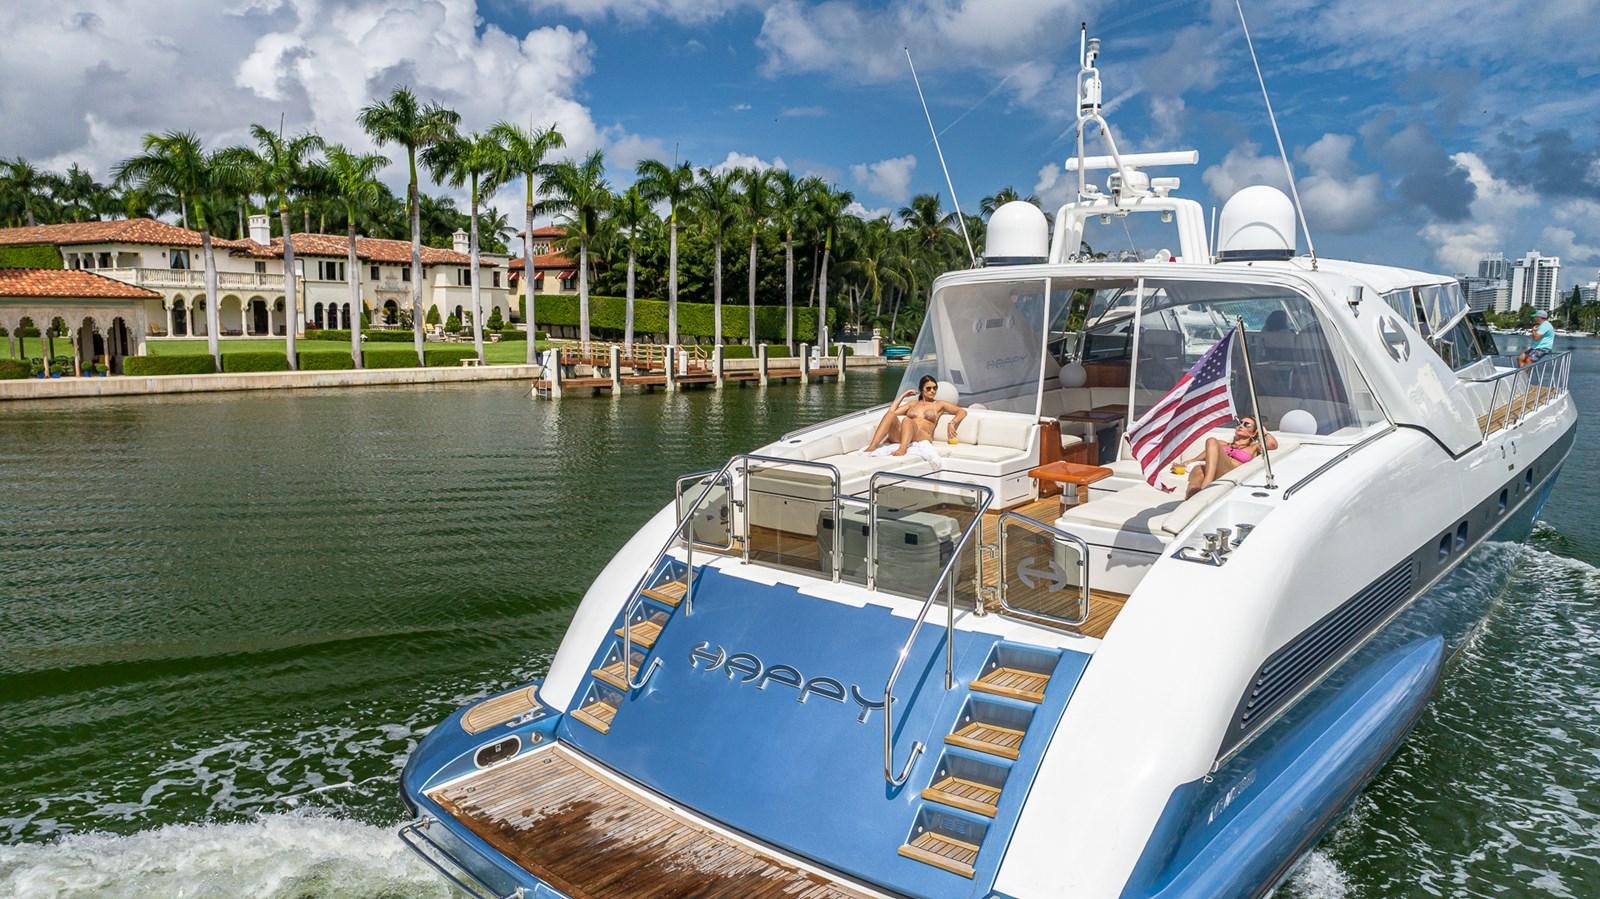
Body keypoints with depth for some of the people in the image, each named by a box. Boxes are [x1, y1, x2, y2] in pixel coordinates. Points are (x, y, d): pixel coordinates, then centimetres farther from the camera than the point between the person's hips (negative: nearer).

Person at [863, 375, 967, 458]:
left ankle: (902, 449, -65)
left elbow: (962, 412, 16)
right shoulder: (913, 403, 29)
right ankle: (872, 447, -44)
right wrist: (903, 395, 23)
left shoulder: (939, 404, 21)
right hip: (900, 436, 3)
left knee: (907, 420, -36)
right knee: (890, 414, -27)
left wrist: (952, 423, -1)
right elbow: (892, 411, 19)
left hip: (922, 438, -3)